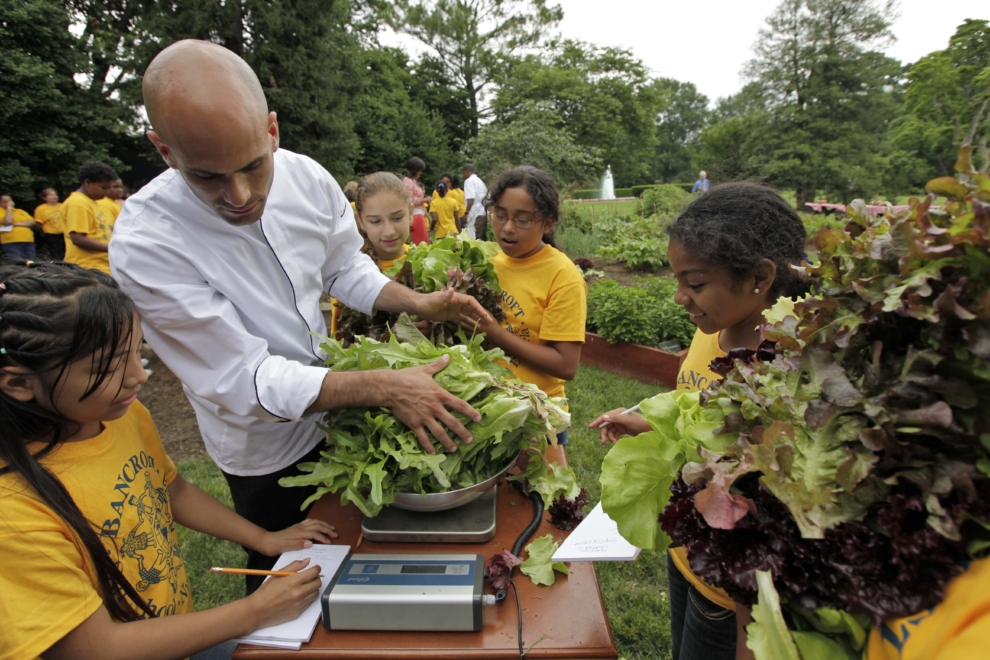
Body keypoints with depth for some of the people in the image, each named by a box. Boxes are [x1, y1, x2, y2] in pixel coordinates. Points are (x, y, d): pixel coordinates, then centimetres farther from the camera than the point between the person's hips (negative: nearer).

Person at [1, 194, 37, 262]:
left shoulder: (21, 211, 20)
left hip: (28, 242, 5)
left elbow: (32, 222, 7)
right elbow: (8, 222, -13)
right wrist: (9, 208, -2)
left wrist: (17, 224, -8)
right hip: (11, 243, -5)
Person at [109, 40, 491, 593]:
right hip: (266, 448, -5)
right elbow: (244, 379, -29)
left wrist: (417, 303, -15)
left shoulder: (307, 179, -15)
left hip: (334, 406, 5)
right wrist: (385, 387, -38)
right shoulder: (145, 241, -29)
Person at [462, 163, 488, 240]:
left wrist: (466, 213, -15)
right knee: (482, 240, 11)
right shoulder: (480, 181, 21)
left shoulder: (469, 181, -6)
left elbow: (471, 199, -19)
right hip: (484, 214, 9)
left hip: (475, 215, -9)